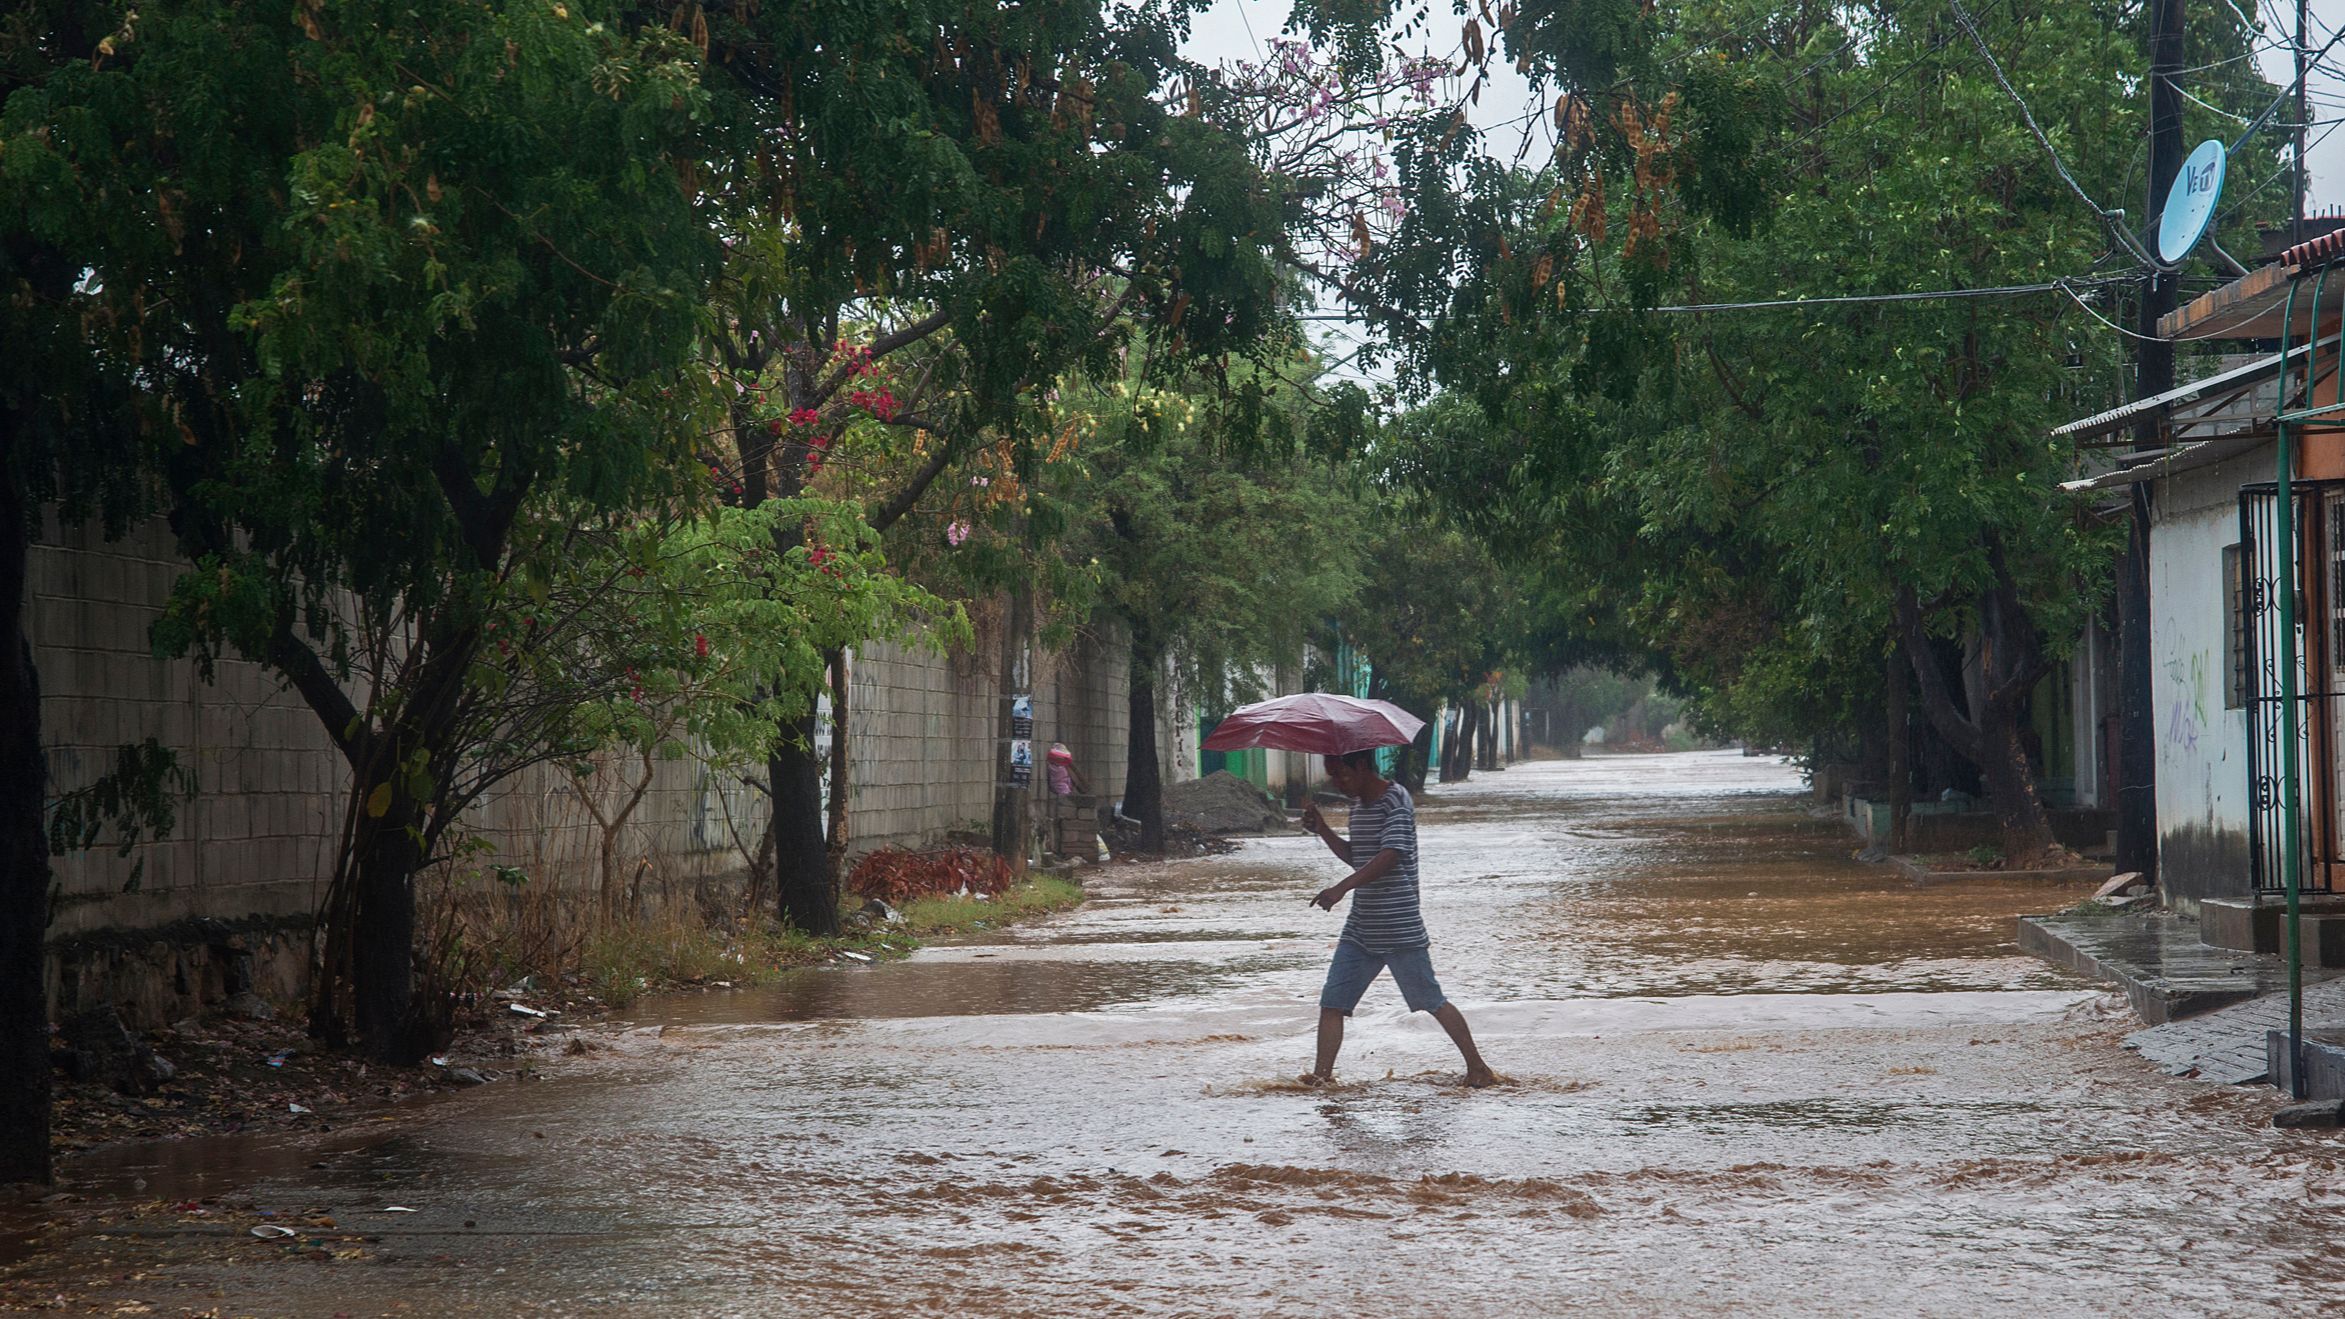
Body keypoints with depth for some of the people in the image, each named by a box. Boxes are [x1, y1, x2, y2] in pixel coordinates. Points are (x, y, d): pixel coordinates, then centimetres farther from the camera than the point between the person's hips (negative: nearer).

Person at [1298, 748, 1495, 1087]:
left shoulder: (1396, 801, -13)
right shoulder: (1359, 805, 14)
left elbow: (1389, 855, -25)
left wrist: (1342, 888, -34)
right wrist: (1322, 829, 10)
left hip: (1399, 928, -8)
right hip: (1360, 928, 8)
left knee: (1432, 1001, 0)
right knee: (1332, 1002, -1)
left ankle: (1476, 1065, 12)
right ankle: (1322, 1074, -1)